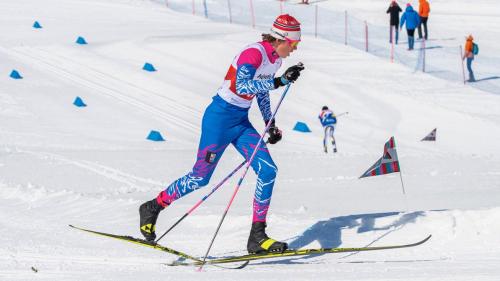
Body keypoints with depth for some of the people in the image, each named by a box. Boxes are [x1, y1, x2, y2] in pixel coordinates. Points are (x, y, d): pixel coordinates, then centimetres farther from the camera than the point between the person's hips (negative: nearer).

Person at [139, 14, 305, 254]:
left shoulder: (275, 59, 6)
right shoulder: (254, 53, -21)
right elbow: (242, 86, -36)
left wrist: (270, 124, 17)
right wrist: (280, 81, -39)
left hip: (241, 122, 8)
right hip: (220, 118, -8)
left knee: (268, 171, -7)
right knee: (200, 177, -1)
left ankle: (257, 237, -3)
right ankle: (152, 208, 21)